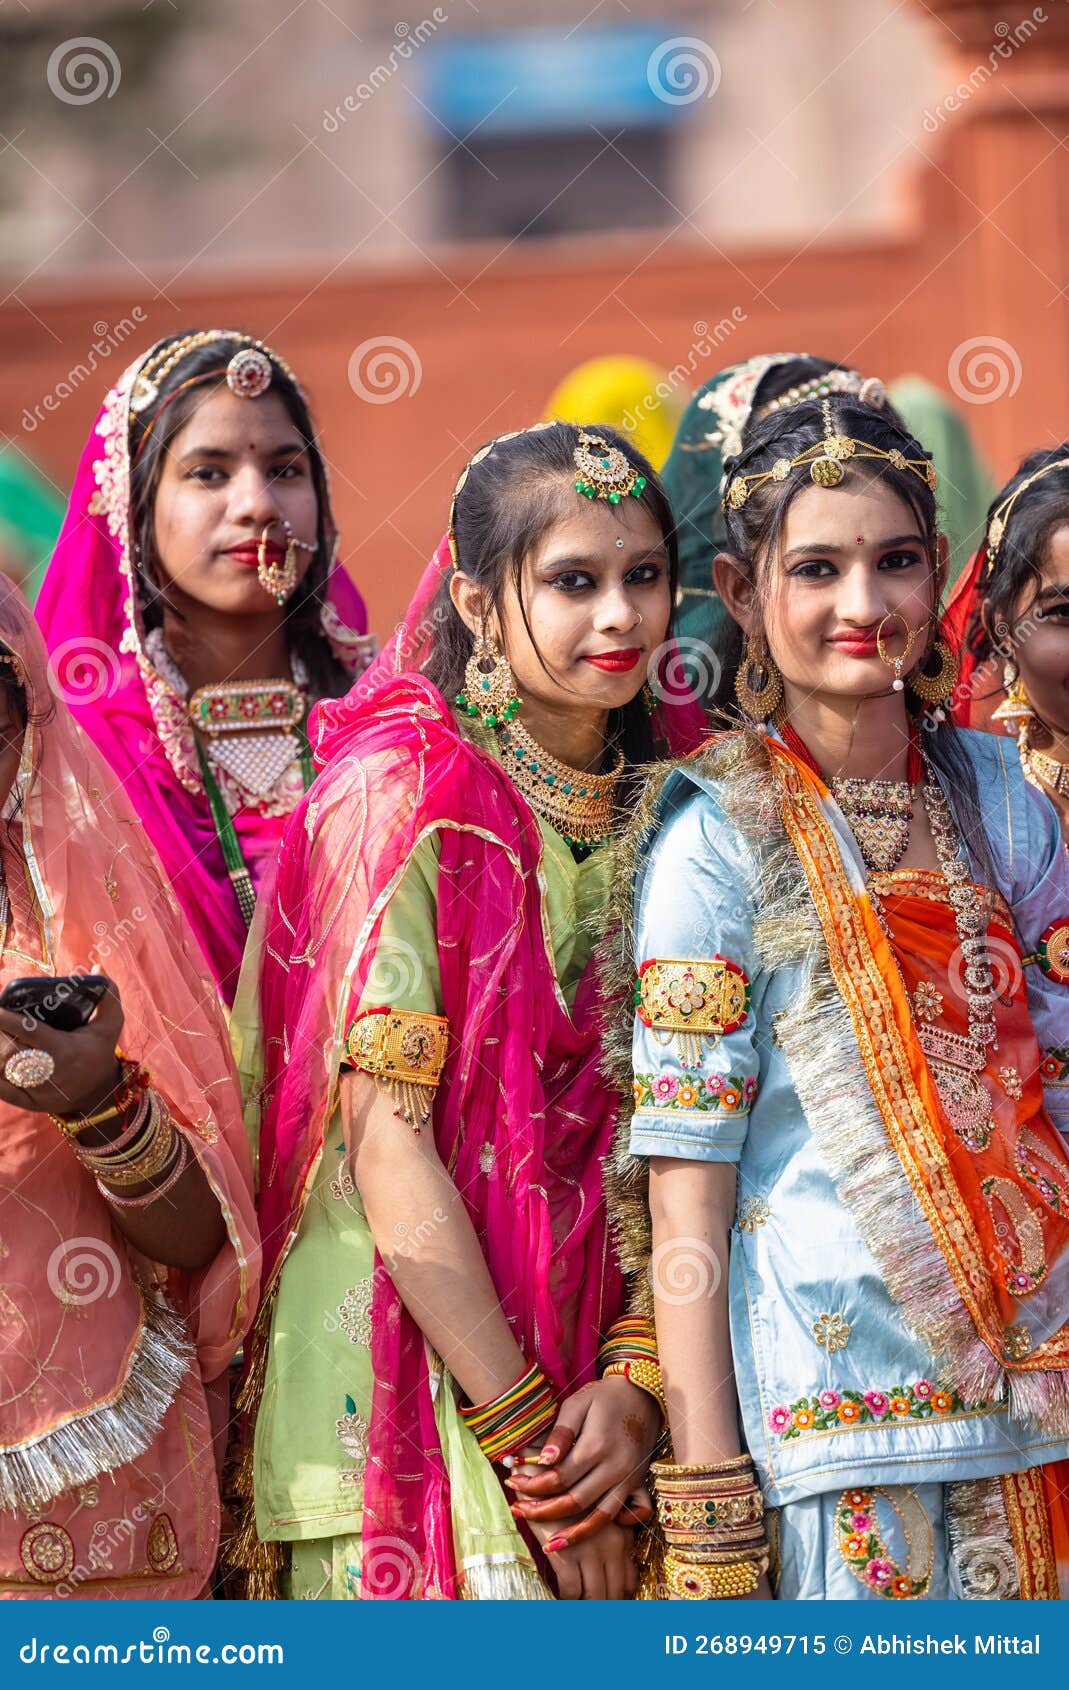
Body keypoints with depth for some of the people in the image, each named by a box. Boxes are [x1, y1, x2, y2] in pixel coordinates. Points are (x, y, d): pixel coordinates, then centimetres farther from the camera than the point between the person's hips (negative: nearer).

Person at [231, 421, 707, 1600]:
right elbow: (387, 1147, -14)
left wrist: (635, 1383, -11)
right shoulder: (404, 801, -9)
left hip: (592, 1374, 5)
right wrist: (529, 1434, -16)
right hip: (405, 1384, -5)